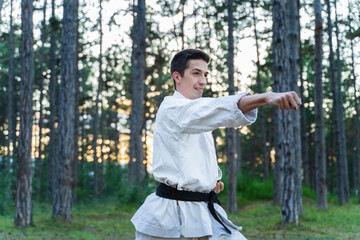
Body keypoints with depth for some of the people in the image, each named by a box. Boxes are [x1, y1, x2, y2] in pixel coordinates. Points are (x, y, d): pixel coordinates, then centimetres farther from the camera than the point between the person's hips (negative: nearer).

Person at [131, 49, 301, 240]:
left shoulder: (196, 117, 18)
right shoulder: (171, 108, -12)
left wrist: (211, 179, 7)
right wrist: (266, 98, -43)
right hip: (170, 216, -8)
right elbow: (217, 109, -31)